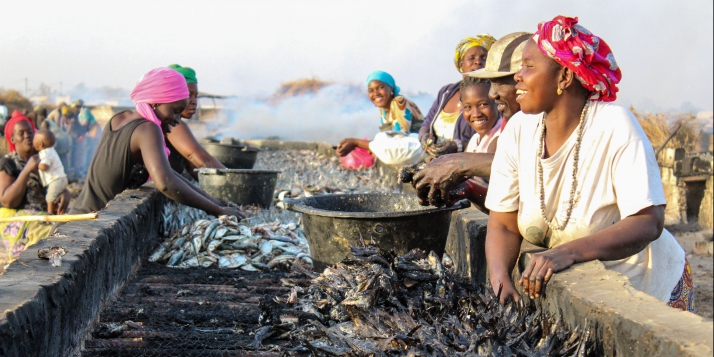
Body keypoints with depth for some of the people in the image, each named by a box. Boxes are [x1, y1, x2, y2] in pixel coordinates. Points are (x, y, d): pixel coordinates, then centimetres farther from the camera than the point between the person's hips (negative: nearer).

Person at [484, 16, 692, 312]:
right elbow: (503, 225, -8)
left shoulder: (615, 127, -22)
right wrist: (500, 280, -28)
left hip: (648, 288, -4)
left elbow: (648, 222, -29)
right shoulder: (518, 130, -9)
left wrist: (568, 252, -43)